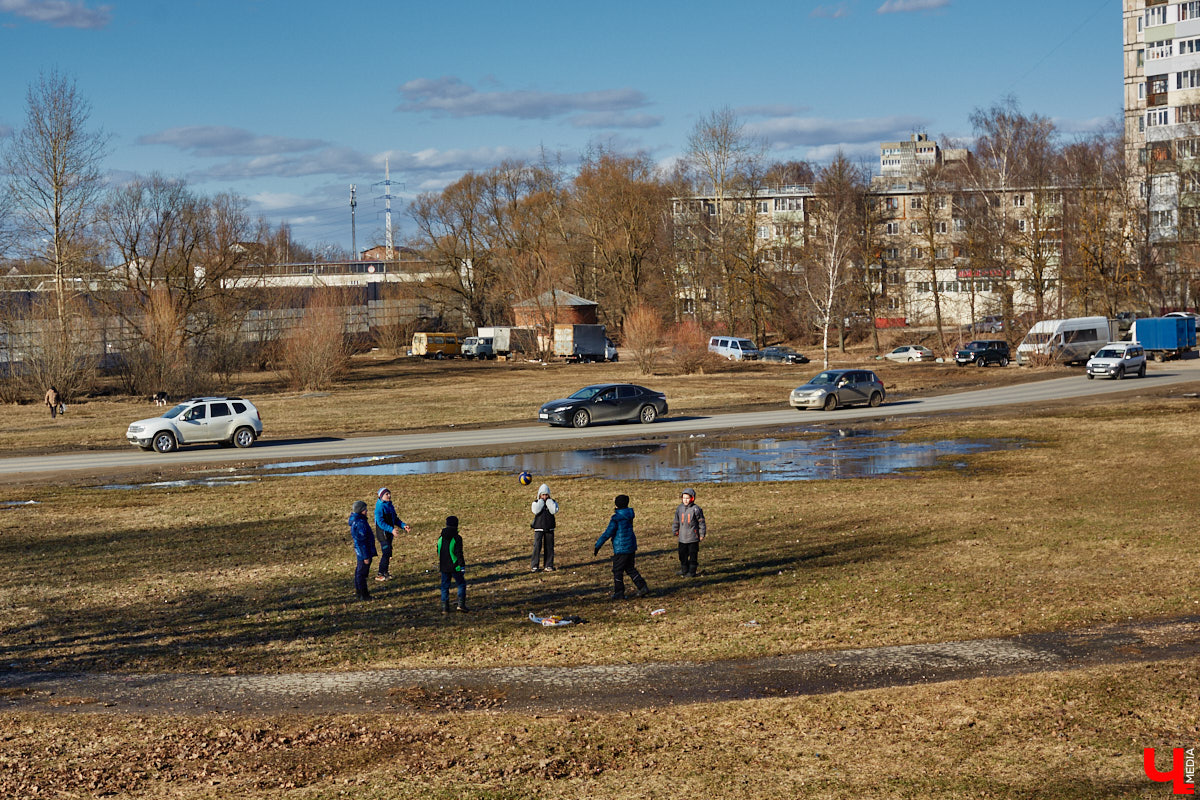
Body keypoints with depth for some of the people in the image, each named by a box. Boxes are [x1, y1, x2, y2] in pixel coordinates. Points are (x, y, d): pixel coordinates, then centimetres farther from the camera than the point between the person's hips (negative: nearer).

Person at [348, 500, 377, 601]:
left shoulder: (356, 521, 7)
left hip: (360, 552, 11)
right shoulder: (360, 523, -25)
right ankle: (363, 595, 5)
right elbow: (361, 541, -24)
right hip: (363, 552, -11)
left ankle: (358, 592, 30)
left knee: (359, 572, 19)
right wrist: (366, 556, -20)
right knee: (361, 573, -2)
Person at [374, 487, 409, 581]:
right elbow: (380, 522, -22)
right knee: (386, 553, -10)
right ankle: (380, 575, -4)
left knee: (388, 553, 12)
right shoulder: (380, 507, -16)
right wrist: (391, 529, -30)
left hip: (389, 534, 8)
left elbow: (395, 519, 18)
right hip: (382, 534, -8)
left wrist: (403, 525, 3)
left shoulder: (390, 506, 11)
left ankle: (385, 572, 24)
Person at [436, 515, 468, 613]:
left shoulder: (441, 537, 5)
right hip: (454, 566, -5)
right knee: (461, 584, 8)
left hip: (444, 567, 5)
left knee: (445, 587, 11)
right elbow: (459, 554, -16)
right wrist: (462, 566, -11)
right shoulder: (457, 538, -13)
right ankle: (461, 604, -2)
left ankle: (445, 608, 7)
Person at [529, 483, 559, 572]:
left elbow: (554, 511, -15)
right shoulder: (536, 503, 2)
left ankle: (548, 565, 14)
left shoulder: (552, 502, 5)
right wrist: (541, 501, -11)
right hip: (539, 528, -2)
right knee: (537, 546, -9)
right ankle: (534, 566, -6)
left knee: (549, 547, 5)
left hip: (549, 528, 2)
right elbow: (536, 511, -18)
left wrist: (548, 501, -11)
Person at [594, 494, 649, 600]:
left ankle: (619, 593, 8)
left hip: (621, 549, -8)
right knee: (630, 569, 17)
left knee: (617, 571, 4)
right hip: (631, 547, 8)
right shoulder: (629, 516, 5)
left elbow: (607, 534, -18)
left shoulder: (616, 518, -18)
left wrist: (597, 546, -12)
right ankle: (643, 588, 12)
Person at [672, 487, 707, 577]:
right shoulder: (680, 508, 6)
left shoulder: (696, 509, -9)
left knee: (693, 555, 2)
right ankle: (684, 570, 25)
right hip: (682, 537, 5)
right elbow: (676, 521, 17)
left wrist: (702, 534, -4)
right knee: (682, 554, 11)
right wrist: (675, 531, 20)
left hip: (693, 537, -5)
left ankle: (692, 571, 11)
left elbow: (701, 522, -4)